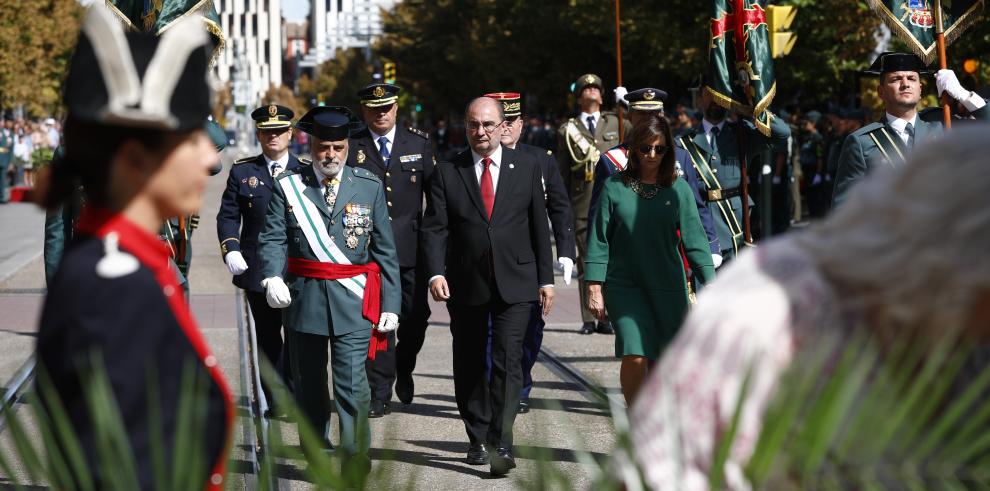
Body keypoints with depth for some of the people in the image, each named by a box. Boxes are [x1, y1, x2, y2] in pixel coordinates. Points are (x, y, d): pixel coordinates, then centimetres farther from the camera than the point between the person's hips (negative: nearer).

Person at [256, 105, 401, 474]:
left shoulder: (369, 186, 4)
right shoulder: (288, 186, 3)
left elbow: (385, 250, 5)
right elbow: (272, 239, -4)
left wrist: (390, 305, 1)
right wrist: (272, 277, -24)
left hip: (353, 300, -1)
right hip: (303, 299, 1)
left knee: (352, 382, -10)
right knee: (308, 382, 14)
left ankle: (355, 464, -7)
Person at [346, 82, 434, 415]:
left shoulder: (419, 143, 8)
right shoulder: (350, 148, 3)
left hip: (411, 246, 2)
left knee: (416, 316, 5)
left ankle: (403, 369, 34)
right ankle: (379, 394, 3)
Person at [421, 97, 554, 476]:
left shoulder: (526, 169, 7)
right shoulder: (447, 173, 4)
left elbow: (539, 227, 9)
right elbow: (435, 228, -2)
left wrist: (545, 278, 6)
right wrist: (436, 272, -17)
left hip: (515, 283, -1)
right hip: (466, 284, 1)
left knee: (508, 360, -12)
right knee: (469, 365, 10)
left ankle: (501, 445, -13)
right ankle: (478, 439, 25)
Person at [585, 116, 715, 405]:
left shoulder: (678, 189, 2)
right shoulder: (614, 187, 0)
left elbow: (694, 239, 2)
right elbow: (599, 240, 2)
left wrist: (710, 285, -5)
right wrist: (594, 287, -3)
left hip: (668, 287, 1)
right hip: (624, 285, -1)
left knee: (660, 362, 3)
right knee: (634, 356, -16)